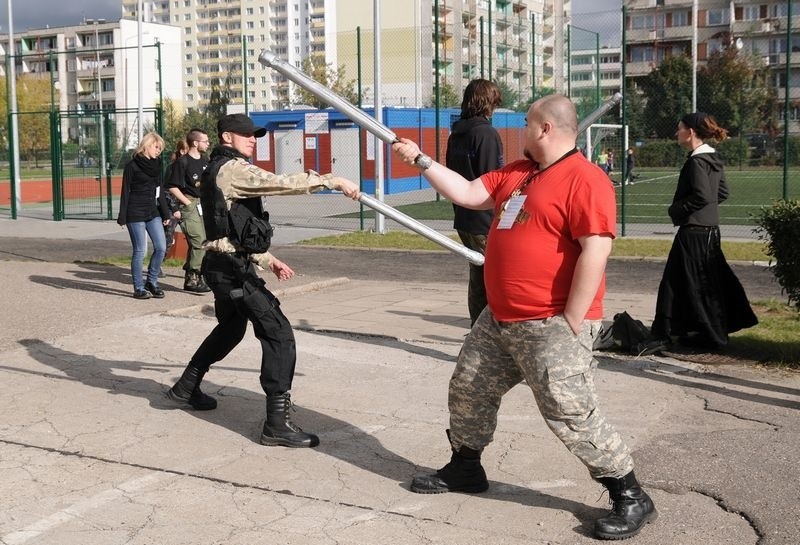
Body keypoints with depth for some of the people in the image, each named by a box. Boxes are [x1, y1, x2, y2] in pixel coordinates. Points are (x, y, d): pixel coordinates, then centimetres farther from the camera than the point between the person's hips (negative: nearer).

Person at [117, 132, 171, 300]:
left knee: (161, 247, -1)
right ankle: (138, 288, 5)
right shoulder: (132, 165, -5)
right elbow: (125, 192, -5)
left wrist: (166, 213, 15)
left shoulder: (156, 165, 13)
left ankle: (151, 282, 15)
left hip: (152, 213, 6)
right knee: (140, 250, -4)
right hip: (135, 213, -6)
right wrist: (122, 217, -9)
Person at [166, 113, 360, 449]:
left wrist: (267, 260, 19)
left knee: (230, 329, 29)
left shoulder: (219, 171, 19)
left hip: (226, 266, 11)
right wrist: (334, 181, -23)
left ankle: (186, 389, 42)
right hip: (232, 269, -11)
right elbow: (283, 183, -25)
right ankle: (278, 423, -15)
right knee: (278, 334, -13)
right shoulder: (232, 169, -13)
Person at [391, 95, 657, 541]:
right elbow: (467, 194, 19)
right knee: (468, 391, 19)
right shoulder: (517, 173, 13)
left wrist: (569, 324, -22)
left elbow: (595, 253, -23)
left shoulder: (585, 179, -17)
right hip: (500, 320, 10)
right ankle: (464, 469, 39)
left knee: (571, 415, -9)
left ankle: (632, 498, 5)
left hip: (552, 326, -9)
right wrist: (421, 160, 15)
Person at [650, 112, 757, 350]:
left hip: (694, 231, -10)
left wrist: (677, 209, -11)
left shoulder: (697, 161, -17)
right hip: (709, 228, 10)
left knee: (698, 284, -1)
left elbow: (702, 196, -24)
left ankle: (710, 336, 7)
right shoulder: (713, 159, 12)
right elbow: (722, 192, 17)